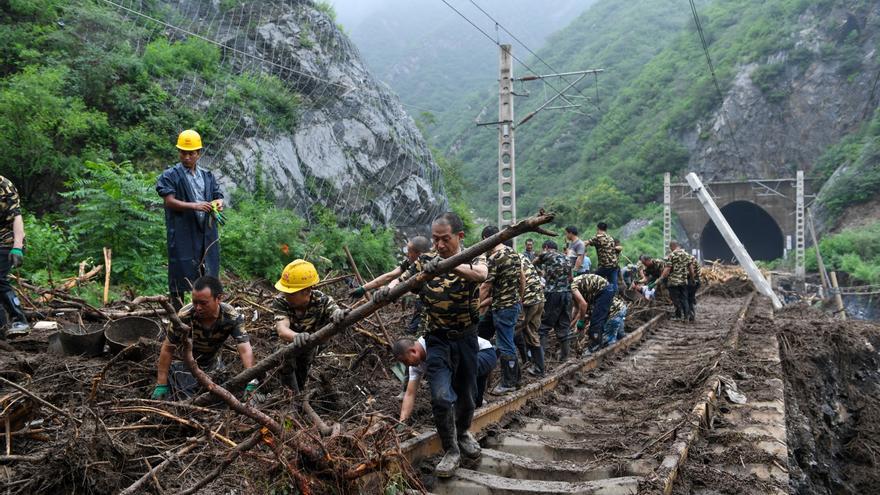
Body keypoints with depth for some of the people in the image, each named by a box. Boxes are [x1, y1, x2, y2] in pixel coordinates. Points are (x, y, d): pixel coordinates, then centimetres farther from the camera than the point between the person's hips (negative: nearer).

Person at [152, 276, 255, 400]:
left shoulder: (232, 317, -26)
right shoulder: (184, 316, -30)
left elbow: (245, 349, -33)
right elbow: (167, 349, -19)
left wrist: (251, 381, -47)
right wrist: (161, 385, -19)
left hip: (212, 363, 3)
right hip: (185, 365, -3)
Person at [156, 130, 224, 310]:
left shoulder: (208, 176, 16)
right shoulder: (170, 175, 0)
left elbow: (218, 196, 16)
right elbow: (169, 201, -10)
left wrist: (219, 203, -10)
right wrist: (194, 206, -24)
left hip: (207, 233, 5)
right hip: (182, 233, -5)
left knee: (207, 275, 8)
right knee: (181, 275, -2)